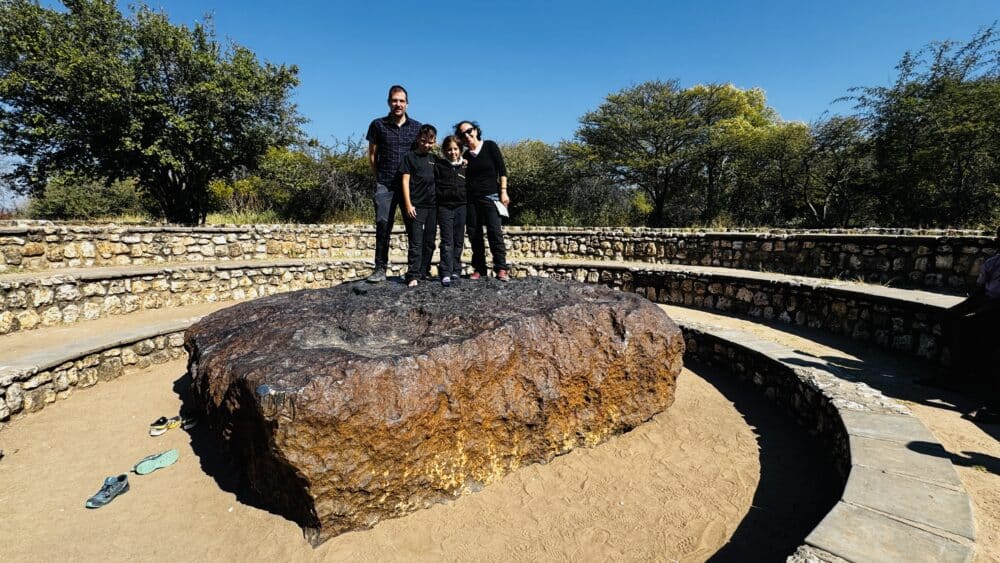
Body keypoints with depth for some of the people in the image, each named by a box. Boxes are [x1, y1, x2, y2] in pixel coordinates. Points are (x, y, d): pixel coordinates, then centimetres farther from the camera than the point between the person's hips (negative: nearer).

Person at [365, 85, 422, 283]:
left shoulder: (416, 127, 8)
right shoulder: (378, 125, 6)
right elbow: (372, 155, 10)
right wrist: (379, 177, 6)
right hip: (385, 185, -1)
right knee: (383, 224, -4)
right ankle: (380, 268, 4)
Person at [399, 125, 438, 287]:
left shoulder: (434, 158, 15)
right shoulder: (410, 157, 0)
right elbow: (405, 181, -5)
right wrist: (408, 204, -13)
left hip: (432, 206, 6)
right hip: (416, 206, -6)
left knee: (429, 242, 9)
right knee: (415, 242, -9)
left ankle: (423, 273, 19)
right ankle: (413, 276, -9)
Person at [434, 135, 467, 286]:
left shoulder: (466, 166, 10)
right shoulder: (439, 166, 5)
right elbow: (435, 187, -1)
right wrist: (453, 192, -7)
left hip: (461, 207, 2)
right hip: (445, 207, -2)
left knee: (459, 240, 6)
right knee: (447, 241, -8)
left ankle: (456, 270, 15)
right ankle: (446, 274, -10)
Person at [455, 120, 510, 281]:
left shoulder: (490, 146, 4)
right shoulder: (465, 156, 12)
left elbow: (502, 169, 1)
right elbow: (463, 178, 16)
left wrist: (503, 191, -6)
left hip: (490, 196, -4)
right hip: (470, 199, 4)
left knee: (495, 232, -13)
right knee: (474, 234, 2)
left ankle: (501, 269, -12)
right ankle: (479, 269, 9)